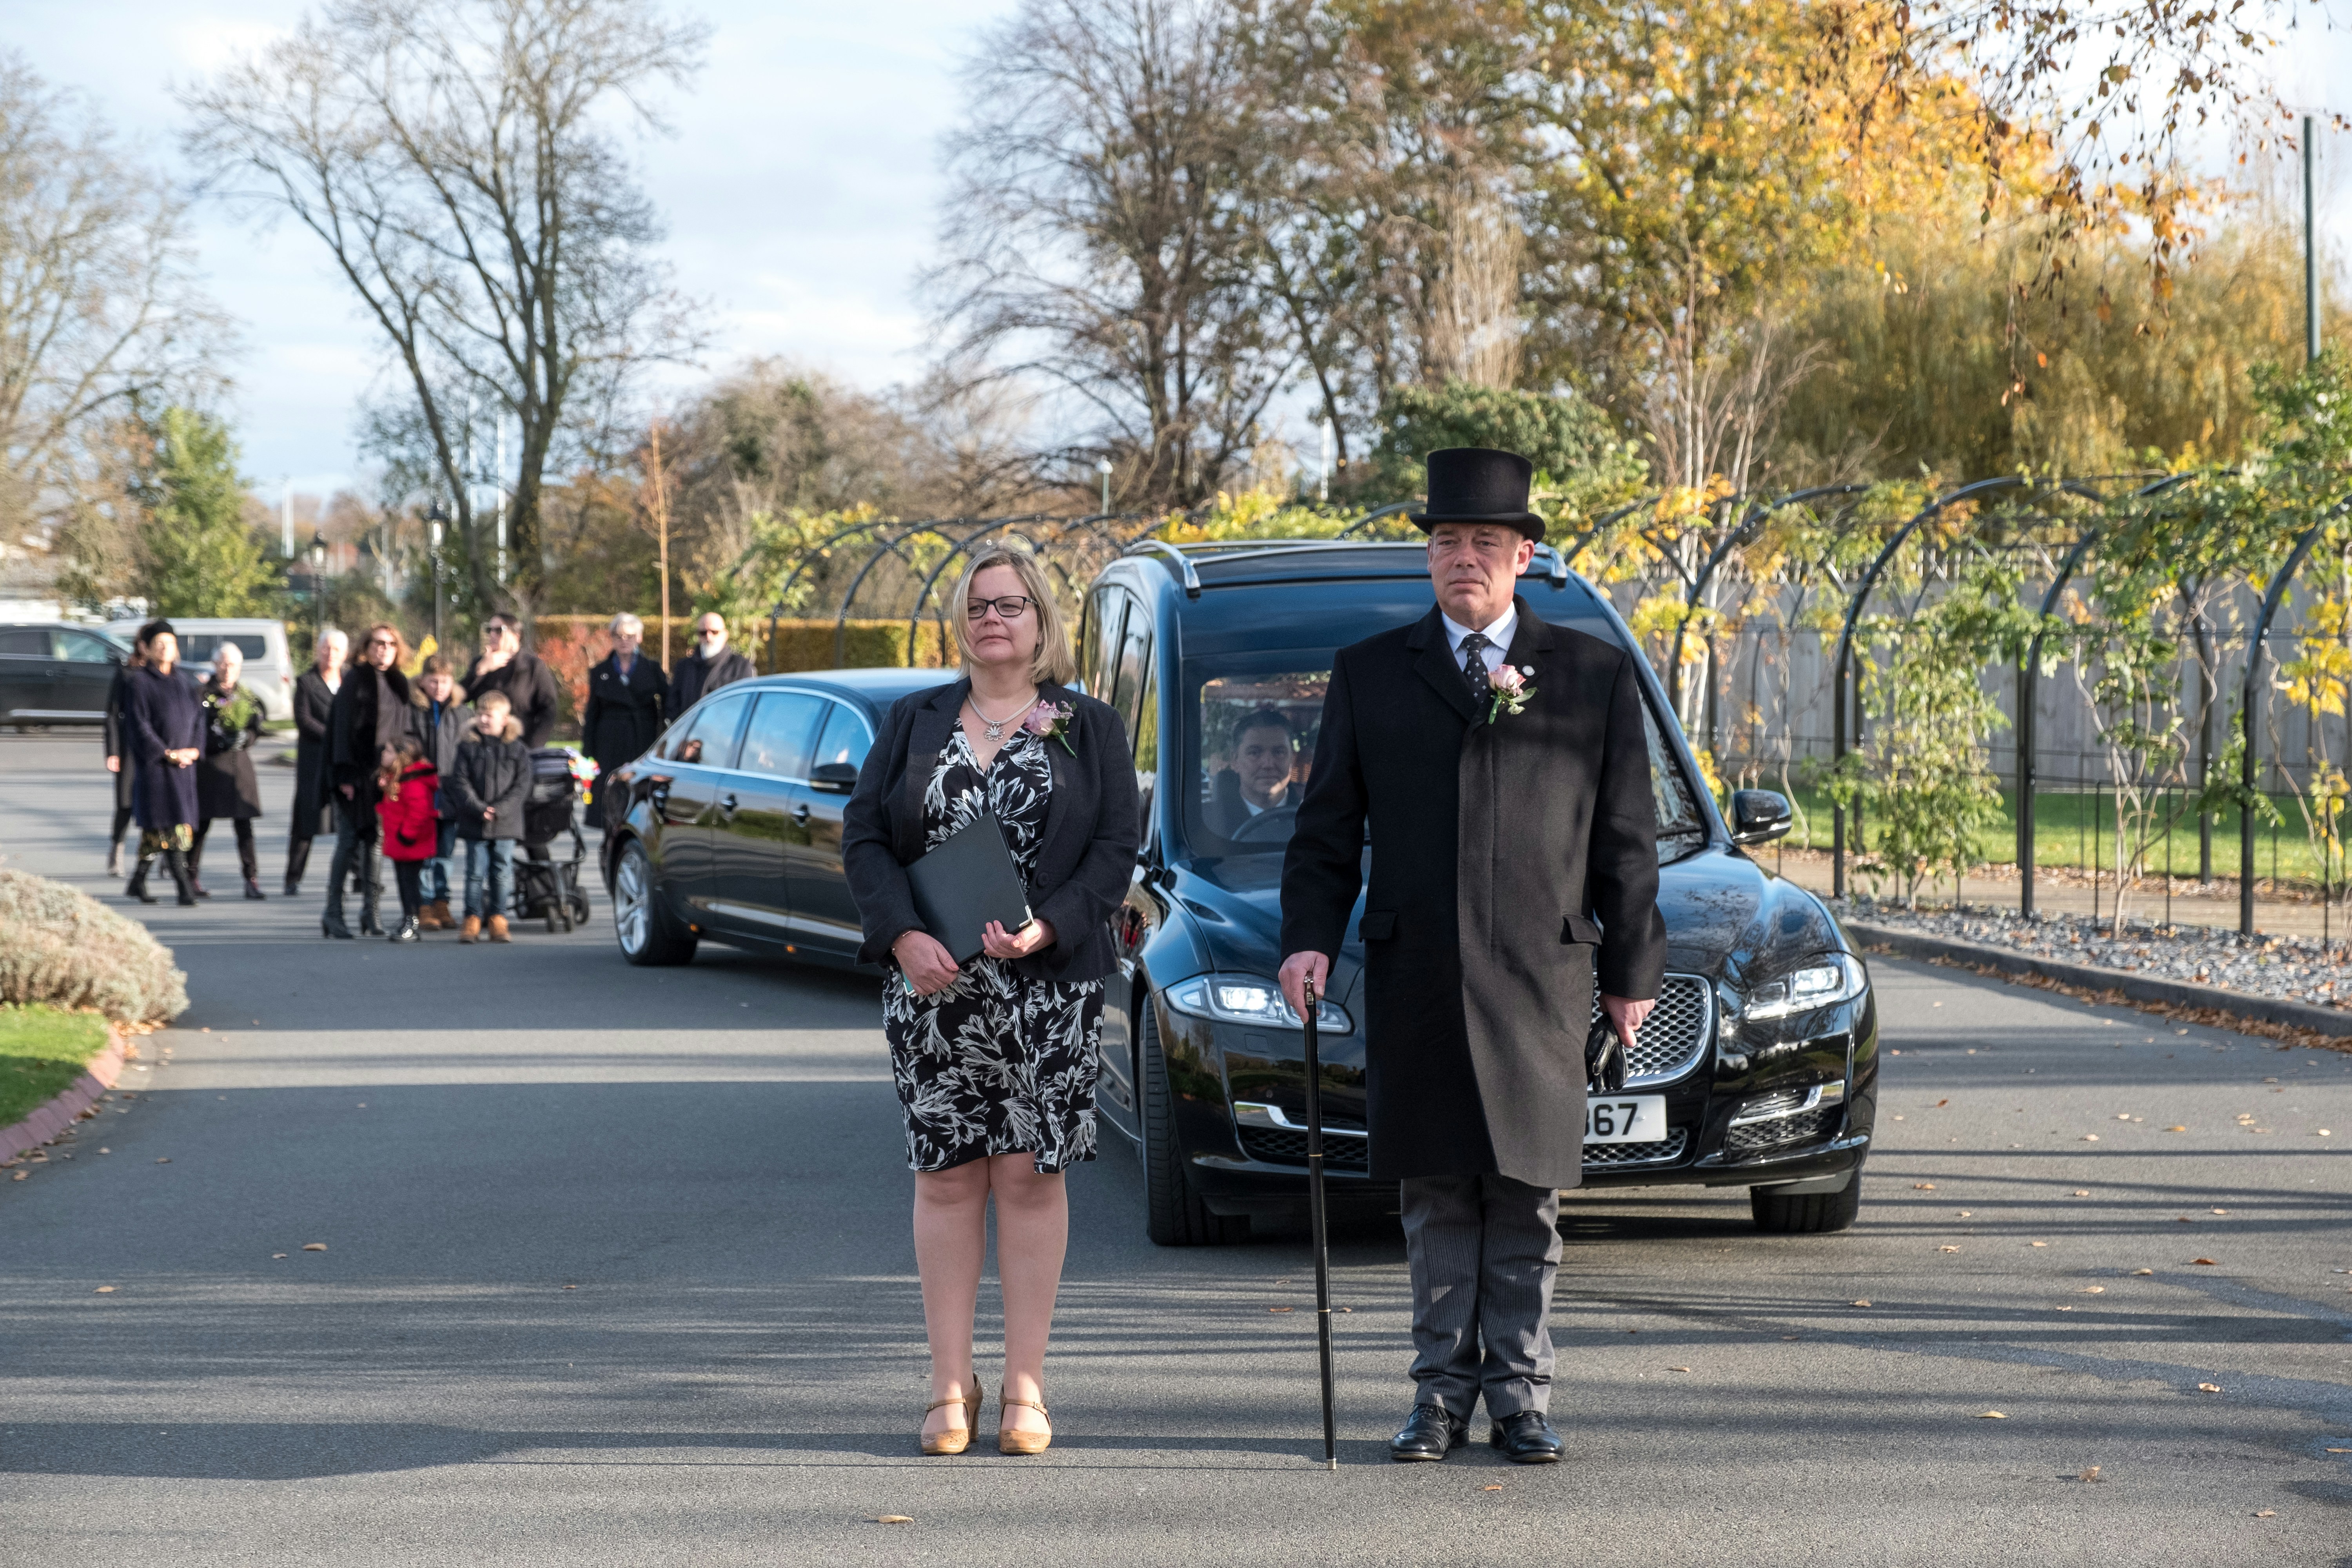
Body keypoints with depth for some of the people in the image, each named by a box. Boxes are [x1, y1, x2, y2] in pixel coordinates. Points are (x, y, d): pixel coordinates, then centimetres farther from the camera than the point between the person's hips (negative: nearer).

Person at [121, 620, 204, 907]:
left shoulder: (182, 682, 13)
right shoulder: (140, 682, -5)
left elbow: (197, 716, 13)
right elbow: (138, 724, -11)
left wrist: (194, 749, -3)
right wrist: (167, 753, -15)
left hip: (183, 762, 6)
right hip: (154, 763, -6)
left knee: (157, 828, 7)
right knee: (169, 823, -10)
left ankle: (138, 881, 18)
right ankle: (184, 886, -13)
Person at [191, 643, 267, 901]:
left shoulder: (247, 695, 13)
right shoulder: (204, 694, 1)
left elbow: (256, 729, 7)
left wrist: (245, 737, -14)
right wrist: (221, 741, -20)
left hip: (240, 764, 3)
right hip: (209, 763, -3)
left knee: (244, 826, -2)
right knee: (202, 824, -1)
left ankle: (252, 881, -3)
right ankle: (192, 878, 10)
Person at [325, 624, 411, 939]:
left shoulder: (399, 685, 14)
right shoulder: (357, 681, -5)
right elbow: (343, 728, -10)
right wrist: (345, 774, -16)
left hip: (386, 772, 6)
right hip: (359, 773, -6)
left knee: (377, 842, 4)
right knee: (350, 841, -5)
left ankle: (370, 912, 8)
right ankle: (333, 913, 0)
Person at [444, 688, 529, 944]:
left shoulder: (517, 750, 3)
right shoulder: (469, 748, 3)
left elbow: (521, 786, -2)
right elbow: (460, 783, -3)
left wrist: (499, 809, -14)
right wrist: (479, 809, -16)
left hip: (506, 824, 0)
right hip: (474, 824, 0)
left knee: (502, 872, 3)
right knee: (476, 871, 1)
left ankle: (498, 919, 11)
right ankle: (473, 920, 6)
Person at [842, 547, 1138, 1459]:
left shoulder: (1091, 731, 7)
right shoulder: (914, 724, 11)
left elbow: (1117, 847, -1)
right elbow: (863, 837, 4)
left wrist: (1047, 928, -16)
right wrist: (905, 937, -12)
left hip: (1051, 988, -1)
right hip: (932, 989, 1)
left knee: (1031, 1173, -2)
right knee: (946, 1177, 1)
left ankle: (1025, 1387, 4)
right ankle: (951, 1386, 7)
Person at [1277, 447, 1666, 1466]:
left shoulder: (1594, 675, 9)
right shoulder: (1370, 675, 11)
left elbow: (1627, 839, 10)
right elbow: (1326, 829, 10)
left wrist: (1631, 971, 8)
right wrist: (1310, 940, -4)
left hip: (1539, 980, -1)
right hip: (1415, 983, 1)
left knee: (1527, 1199, 1)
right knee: (1435, 1200, 3)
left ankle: (1520, 1400, 8)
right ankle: (1442, 1398, 10)